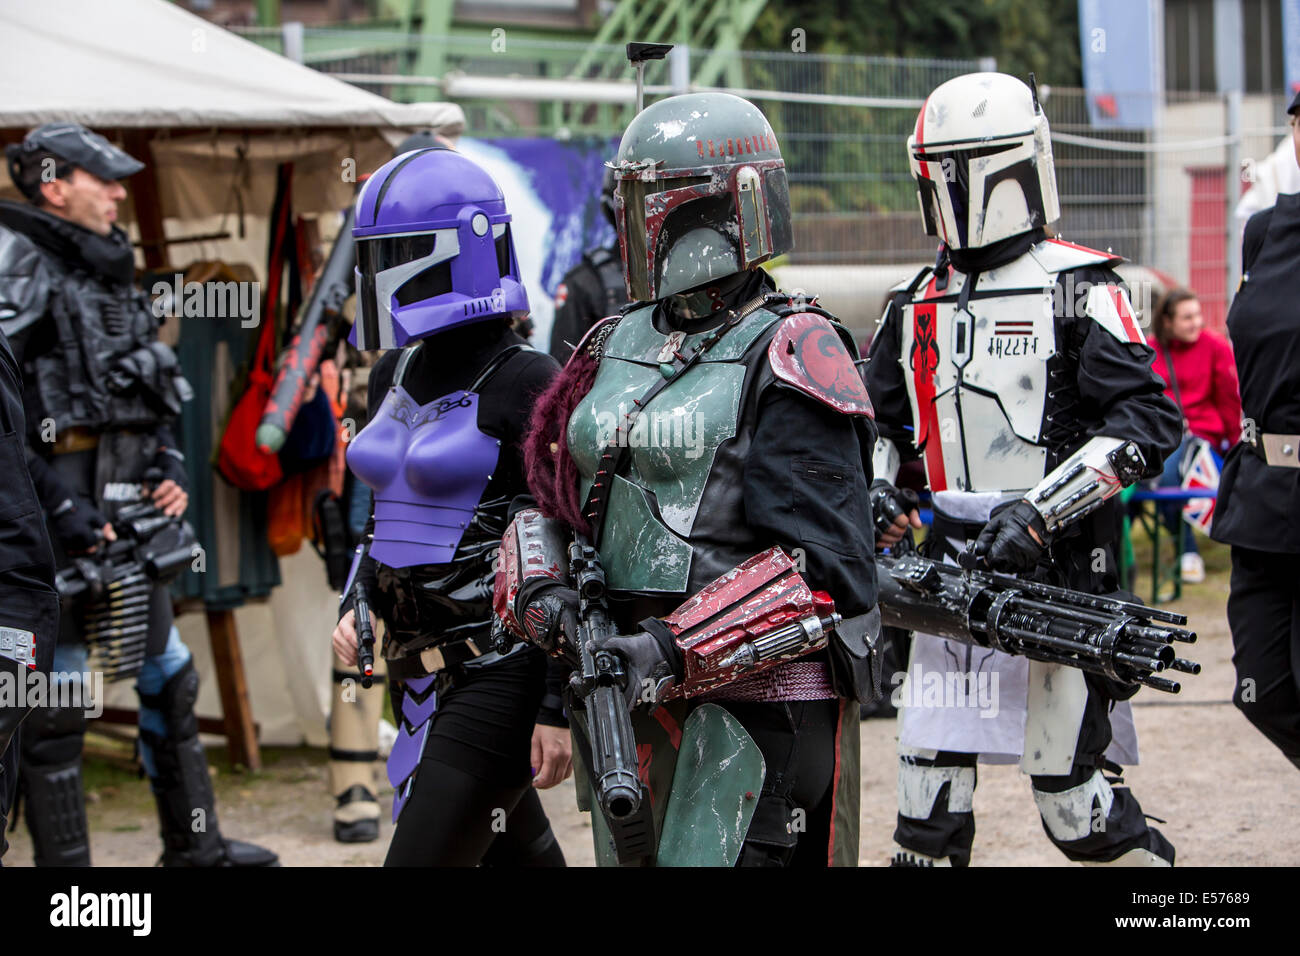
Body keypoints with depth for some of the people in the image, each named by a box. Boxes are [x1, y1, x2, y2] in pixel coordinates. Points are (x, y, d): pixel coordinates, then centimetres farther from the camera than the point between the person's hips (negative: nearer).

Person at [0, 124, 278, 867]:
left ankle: (195, 844, 28)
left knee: (169, 679, 17)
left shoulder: (112, 271, 17)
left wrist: (169, 470, 11)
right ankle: (65, 859, 1)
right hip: (64, 507, -9)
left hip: (129, 510, 9)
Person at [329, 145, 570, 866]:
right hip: (416, 668, 8)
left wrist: (559, 709, -16)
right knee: (521, 860, 16)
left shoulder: (522, 384, -12)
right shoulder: (395, 376, 12)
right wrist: (355, 606, 8)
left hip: (495, 672, -8)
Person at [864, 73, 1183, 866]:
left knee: (1074, 804, -3)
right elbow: (883, 421, 28)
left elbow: (1149, 422, -12)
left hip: (1059, 576, -5)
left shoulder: (1078, 290, -4)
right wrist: (878, 487, 6)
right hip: (950, 576, 5)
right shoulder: (916, 305, 15)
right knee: (927, 808, 0)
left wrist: (1040, 509, -20)